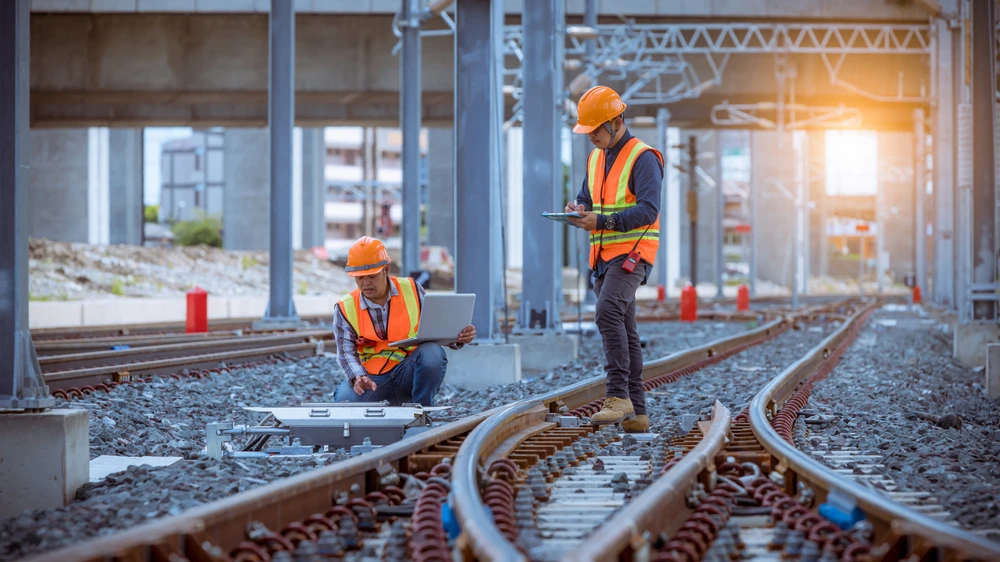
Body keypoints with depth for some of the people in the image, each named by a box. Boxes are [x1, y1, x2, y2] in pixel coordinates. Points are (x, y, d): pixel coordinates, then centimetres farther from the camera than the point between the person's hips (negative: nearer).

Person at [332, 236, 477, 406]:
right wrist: (358, 377, -27)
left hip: (410, 373, 0)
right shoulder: (345, 308, 0)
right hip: (373, 378, 0)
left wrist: (458, 338, -13)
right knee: (344, 398, -31)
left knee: (432, 352, -33)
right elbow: (346, 352, -6)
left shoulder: (411, 290, 2)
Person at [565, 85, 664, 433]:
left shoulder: (643, 158, -9)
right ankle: (636, 412, 8)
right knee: (624, 331, 7)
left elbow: (648, 211, -17)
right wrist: (579, 211, -3)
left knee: (608, 312, -27)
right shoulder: (596, 158, 17)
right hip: (604, 256, 8)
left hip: (631, 253, -8)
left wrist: (602, 220, -25)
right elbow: (587, 199, 22)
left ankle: (618, 395, -29)